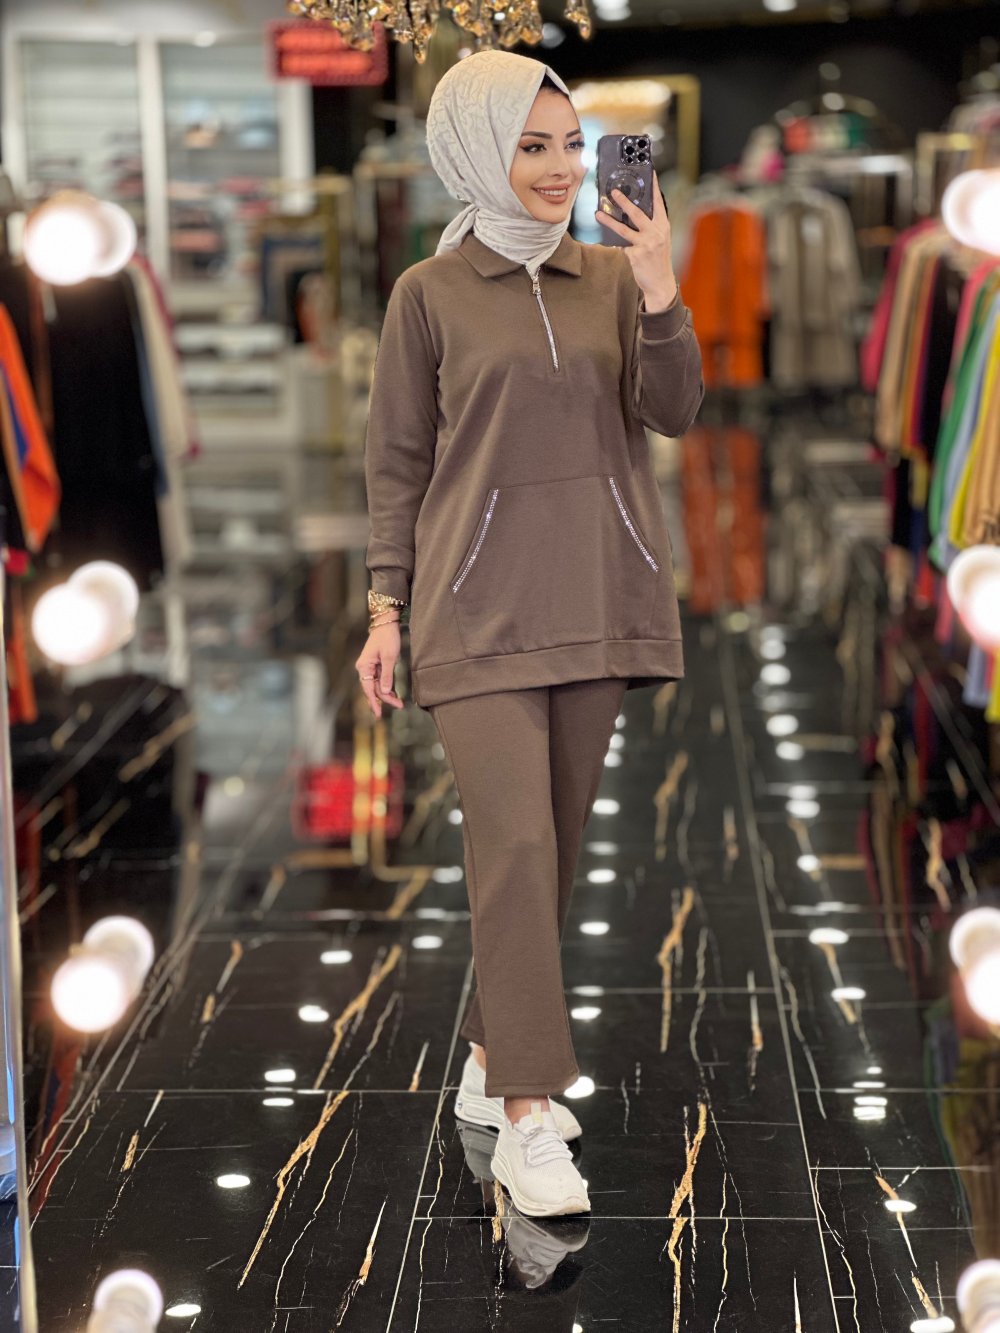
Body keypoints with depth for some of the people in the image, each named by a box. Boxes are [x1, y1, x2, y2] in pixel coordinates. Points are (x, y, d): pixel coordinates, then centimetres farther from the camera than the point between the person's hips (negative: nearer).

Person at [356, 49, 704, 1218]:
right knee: (514, 841, -13)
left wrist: (658, 288, -16)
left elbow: (673, 413, -3)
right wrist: (386, 607, 0)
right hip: (480, 604, -4)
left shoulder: (614, 278, 8)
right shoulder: (430, 294, 2)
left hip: (595, 598, 4)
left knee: (556, 840, 9)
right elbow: (396, 462, 4)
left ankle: (490, 1060, 24)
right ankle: (527, 1118, -11)